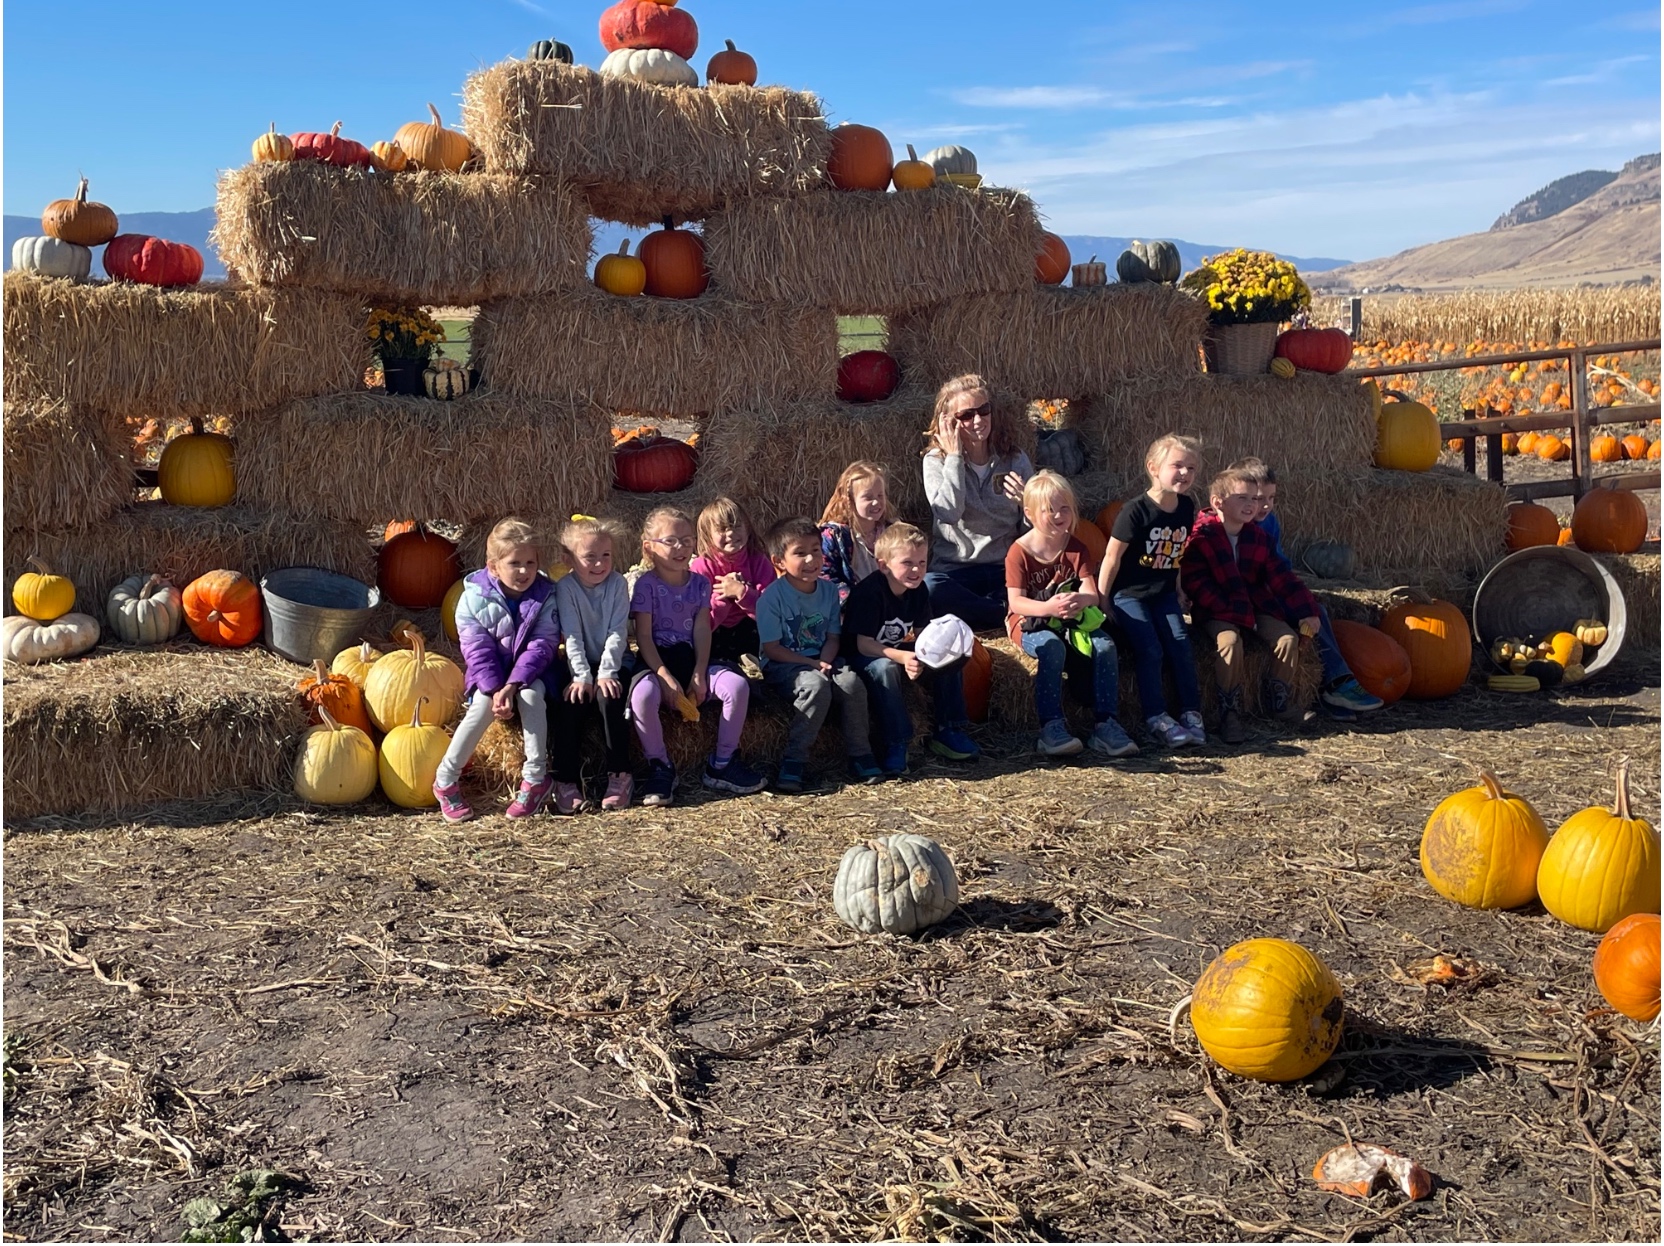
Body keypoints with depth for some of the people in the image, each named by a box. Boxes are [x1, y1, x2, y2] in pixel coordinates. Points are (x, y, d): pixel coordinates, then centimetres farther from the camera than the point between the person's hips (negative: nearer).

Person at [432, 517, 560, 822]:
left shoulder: (544, 595, -9)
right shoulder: (475, 596, -10)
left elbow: (543, 644, -16)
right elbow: (477, 649, -13)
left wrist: (512, 686, -28)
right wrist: (495, 690, -28)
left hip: (528, 672, 0)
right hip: (488, 674, 0)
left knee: (532, 695, -33)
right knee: (484, 705, -30)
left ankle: (535, 777, -25)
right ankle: (445, 780, -19)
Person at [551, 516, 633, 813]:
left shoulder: (617, 584, -7)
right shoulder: (565, 587, -8)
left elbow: (617, 632, -12)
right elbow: (572, 635, -14)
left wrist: (606, 672, -21)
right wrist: (582, 676, -23)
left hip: (612, 662, -1)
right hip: (577, 663, 1)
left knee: (609, 697, -27)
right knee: (571, 702, -24)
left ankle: (620, 775, -17)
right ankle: (565, 781, -16)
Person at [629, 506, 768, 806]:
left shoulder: (700, 584, 9)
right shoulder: (646, 585, -2)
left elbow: (702, 631, 1)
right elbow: (644, 637, -9)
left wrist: (699, 674, -12)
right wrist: (665, 677, -20)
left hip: (691, 660, 4)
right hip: (657, 661, -4)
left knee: (737, 685, -24)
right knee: (642, 694, -38)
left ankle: (722, 764, -8)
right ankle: (660, 767, -15)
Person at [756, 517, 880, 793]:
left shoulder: (829, 590, 4)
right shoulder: (772, 596, -13)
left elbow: (833, 637, 7)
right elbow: (771, 648, -13)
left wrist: (825, 662, -14)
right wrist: (812, 664, -18)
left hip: (820, 660, 5)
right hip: (783, 665, -5)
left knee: (852, 682, -24)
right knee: (816, 685, -34)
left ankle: (860, 754, -9)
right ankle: (794, 760, -24)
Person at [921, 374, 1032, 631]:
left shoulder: (1015, 459, 8)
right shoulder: (936, 460, 3)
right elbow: (949, 513, -16)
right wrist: (954, 457, -12)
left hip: (1007, 568, 1)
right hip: (955, 569, -1)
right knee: (928, 590, -37)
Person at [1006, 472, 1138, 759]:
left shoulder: (1076, 549, 5)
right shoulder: (1019, 551, -8)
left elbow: (1092, 593, -7)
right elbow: (1016, 601, -18)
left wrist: (1081, 600, -34)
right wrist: (1047, 607, -38)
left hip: (1071, 620, 5)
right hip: (1029, 621, -4)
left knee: (1105, 646, -23)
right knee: (1052, 647, -38)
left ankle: (1105, 725, -20)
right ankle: (1051, 727, -35)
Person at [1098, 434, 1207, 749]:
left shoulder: (1187, 509, 1)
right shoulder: (1136, 511, -18)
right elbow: (1112, 556, -14)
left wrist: (1179, 593, 15)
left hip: (1164, 594, 6)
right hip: (1129, 594, -6)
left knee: (1181, 646, -7)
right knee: (1150, 650, -16)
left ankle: (1191, 714, 0)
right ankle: (1157, 719, -10)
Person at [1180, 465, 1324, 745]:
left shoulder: (1257, 537, 8)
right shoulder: (1201, 536, -11)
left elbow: (1281, 576, 9)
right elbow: (1196, 584, -17)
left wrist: (1306, 611, 0)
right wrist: (1235, 615, -23)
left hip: (1256, 606, 6)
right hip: (1216, 613, -6)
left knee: (1288, 636, -13)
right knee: (1229, 640, -32)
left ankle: (1282, 701, 7)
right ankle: (1229, 714, -21)